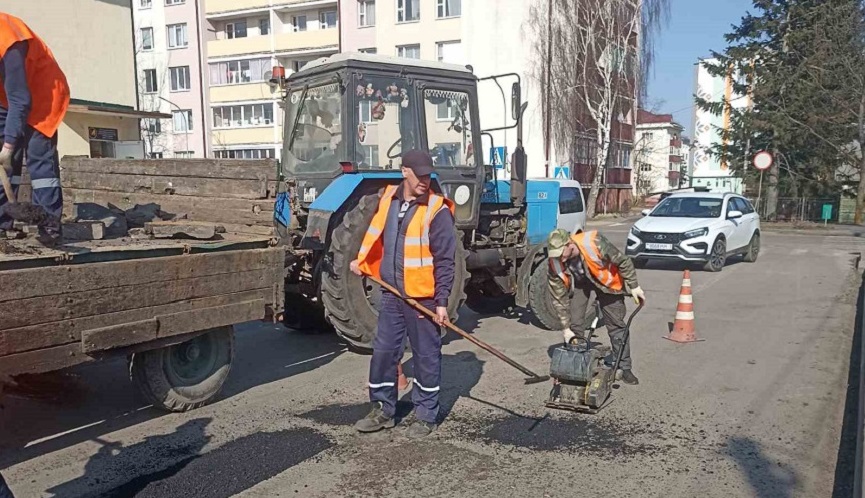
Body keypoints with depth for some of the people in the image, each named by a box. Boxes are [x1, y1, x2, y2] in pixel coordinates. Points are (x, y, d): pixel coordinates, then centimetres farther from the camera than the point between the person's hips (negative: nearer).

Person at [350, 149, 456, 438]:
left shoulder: (436, 210, -12)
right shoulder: (388, 199, 5)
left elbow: (445, 261, -12)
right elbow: (375, 235, 20)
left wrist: (442, 301, -15)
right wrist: (362, 262, 9)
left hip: (422, 297, -5)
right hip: (391, 294, 6)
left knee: (426, 357, 7)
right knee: (383, 352, 11)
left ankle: (426, 416, 21)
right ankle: (383, 411, 27)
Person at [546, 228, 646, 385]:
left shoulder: (593, 242, -40)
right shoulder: (555, 263, -29)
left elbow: (623, 261, -23)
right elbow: (559, 298, -19)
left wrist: (634, 286, -17)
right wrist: (566, 326, -16)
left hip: (605, 279, -1)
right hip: (577, 282, 2)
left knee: (616, 324, 2)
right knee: (573, 325, -6)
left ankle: (625, 367, 14)